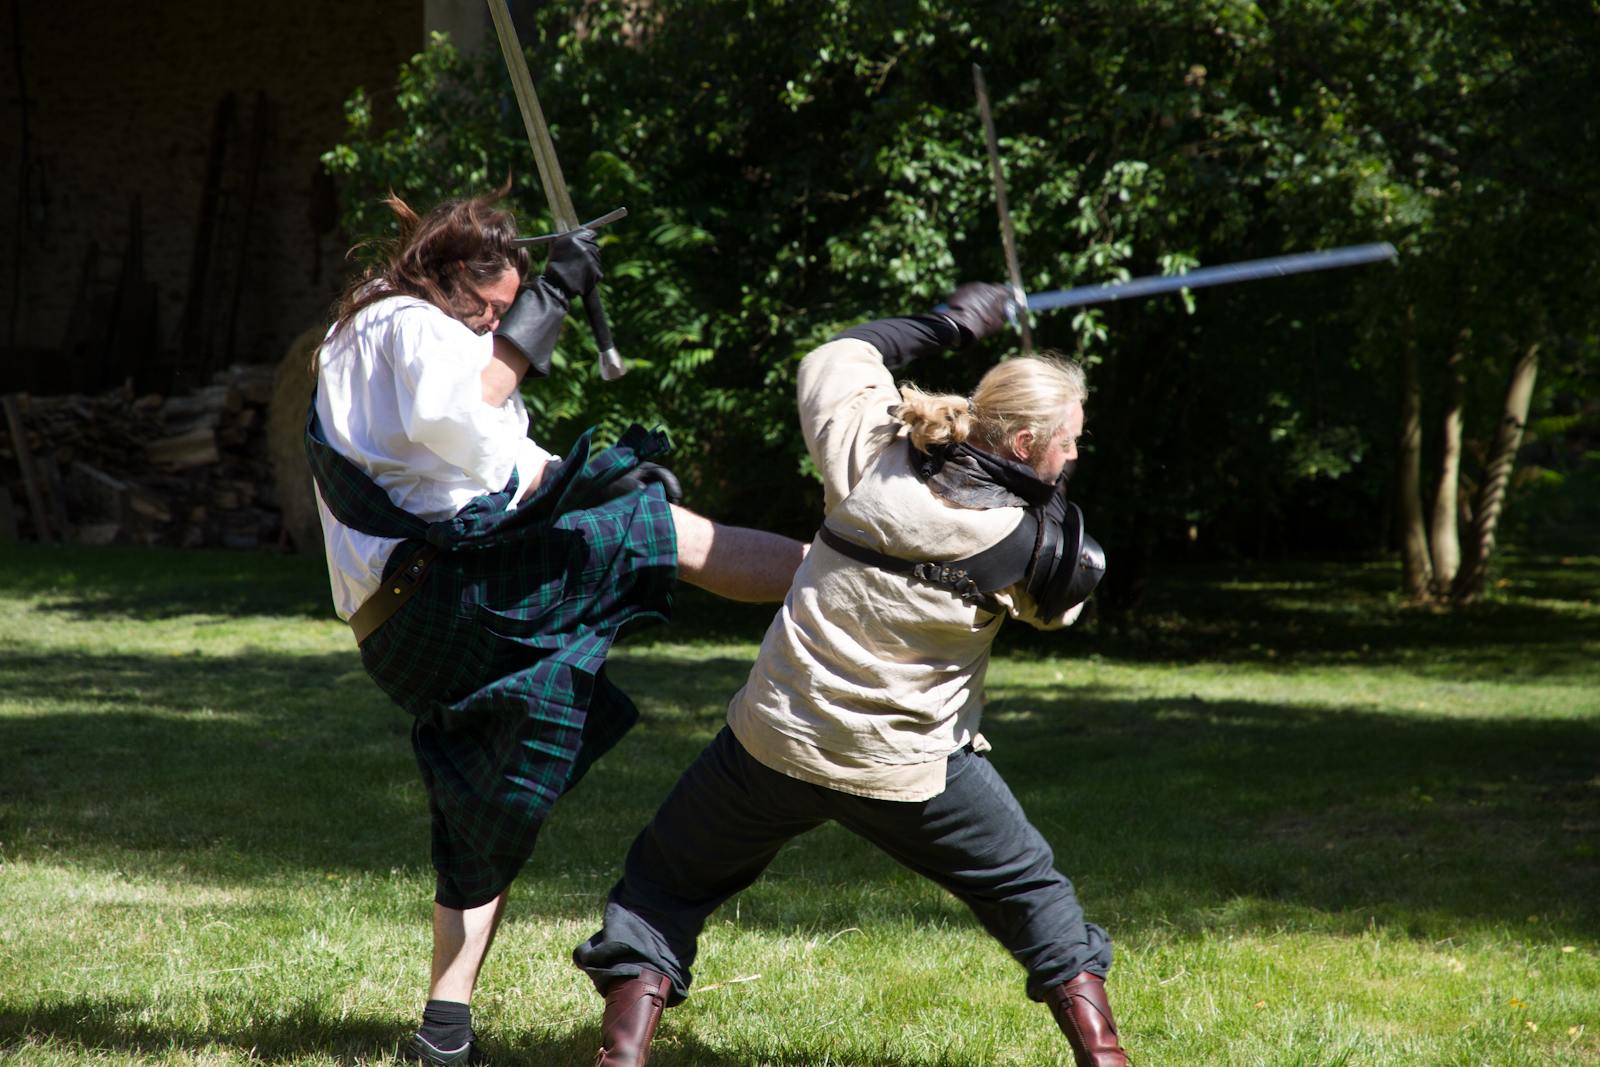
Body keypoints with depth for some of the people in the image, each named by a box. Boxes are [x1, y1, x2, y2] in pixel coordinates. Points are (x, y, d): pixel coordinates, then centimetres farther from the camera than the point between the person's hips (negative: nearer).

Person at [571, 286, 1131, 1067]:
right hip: (909, 770, -1)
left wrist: (947, 328, 20)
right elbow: (1059, 609, 11)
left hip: (778, 740, 1)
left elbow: (838, 358, 13)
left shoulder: (869, 456, -6)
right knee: (1028, 889, 21)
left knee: (669, 877, 19)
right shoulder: (1028, 538, -11)